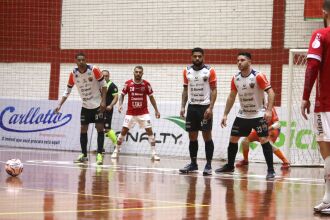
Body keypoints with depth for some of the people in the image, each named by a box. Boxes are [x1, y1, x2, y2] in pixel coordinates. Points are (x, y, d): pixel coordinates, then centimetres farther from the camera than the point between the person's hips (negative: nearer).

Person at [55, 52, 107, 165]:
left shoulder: (94, 70, -16)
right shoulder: (73, 74, -6)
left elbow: (103, 85, -9)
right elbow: (67, 91, 2)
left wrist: (103, 101, -17)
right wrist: (60, 105, -6)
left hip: (97, 105, -4)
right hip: (85, 106, 4)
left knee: (100, 128, -7)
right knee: (83, 129, 3)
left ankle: (99, 154, -5)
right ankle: (84, 155, 12)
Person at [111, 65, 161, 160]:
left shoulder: (146, 84, -6)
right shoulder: (128, 83, -6)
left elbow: (151, 97, 4)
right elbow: (122, 95, 6)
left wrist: (156, 110, 1)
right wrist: (120, 104, -12)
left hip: (143, 113, 0)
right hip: (130, 112, 0)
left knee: (149, 131, -9)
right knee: (123, 131, -2)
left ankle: (154, 153, -5)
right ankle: (116, 151, 12)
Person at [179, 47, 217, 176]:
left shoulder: (209, 71, -5)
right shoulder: (187, 71, 8)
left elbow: (214, 90, -7)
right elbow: (185, 90, 14)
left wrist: (210, 108, -16)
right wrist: (183, 106, 6)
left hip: (205, 107, -4)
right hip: (192, 107, 4)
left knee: (207, 136, -3)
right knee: (192, 137, 7)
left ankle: (208, 165, 1)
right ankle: (193, 163, 16)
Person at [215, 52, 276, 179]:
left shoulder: (258, 76, -16)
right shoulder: (235, 78, 2)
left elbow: (270, 92, -19)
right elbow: (231, 97, 12)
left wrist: (269, 110, -29)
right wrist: (225, 114, 9)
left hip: (258, 115, -6)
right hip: (242, 115, 6)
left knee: (264, 140, -13)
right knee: (233, 139, 8)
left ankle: (270, 170, -8)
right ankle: (230, 166, 25)